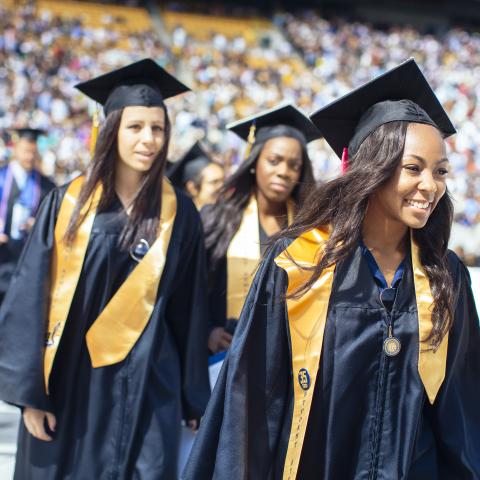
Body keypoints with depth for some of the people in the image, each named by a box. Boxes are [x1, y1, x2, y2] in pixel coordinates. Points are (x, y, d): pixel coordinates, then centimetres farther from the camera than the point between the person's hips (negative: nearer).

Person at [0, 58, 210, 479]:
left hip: (147, 390, 0)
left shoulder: (179, 215, 1)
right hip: (68, 382, 0)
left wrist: (194, 397, 6)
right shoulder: (67, 204, -2)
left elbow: (190, 310, 5)